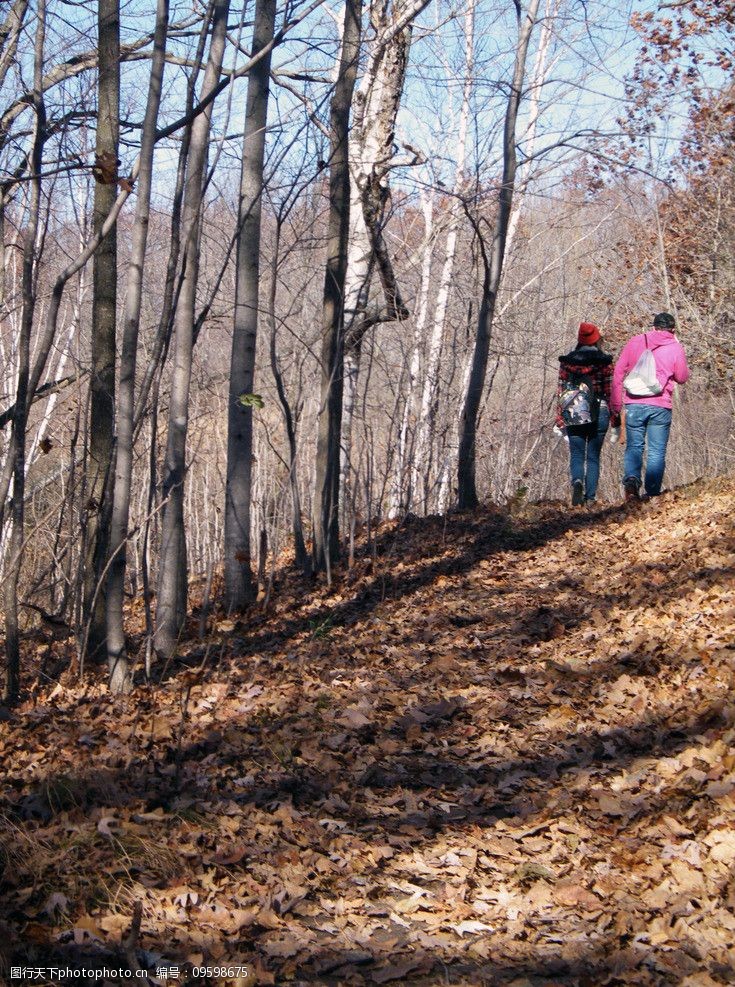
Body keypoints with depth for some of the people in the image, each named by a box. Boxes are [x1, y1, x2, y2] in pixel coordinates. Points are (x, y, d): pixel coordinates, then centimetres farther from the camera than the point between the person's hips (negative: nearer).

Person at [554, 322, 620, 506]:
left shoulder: (567, 361, 2)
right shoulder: (604, 362, -3)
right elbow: (611, 392, -3)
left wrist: (560, 420, 9)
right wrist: (615, 422, 2)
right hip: (599, 414, -1)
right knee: (593, 456, 10)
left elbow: (561, 392, 3)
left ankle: (576, 481, -21)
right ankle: (590, 496, 5)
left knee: (576, 455, 8)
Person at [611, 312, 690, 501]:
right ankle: (652, 493, 2)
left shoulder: (635, 342, 6)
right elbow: (682, 378, 10)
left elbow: (618, 372, 5)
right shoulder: (675, 348, 1)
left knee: (633, 447, 9)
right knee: (657, 451, 7)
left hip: (634, 404, 1)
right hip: (660, 406, -1)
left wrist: (615, 402, 12)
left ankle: (631, 479, -16)